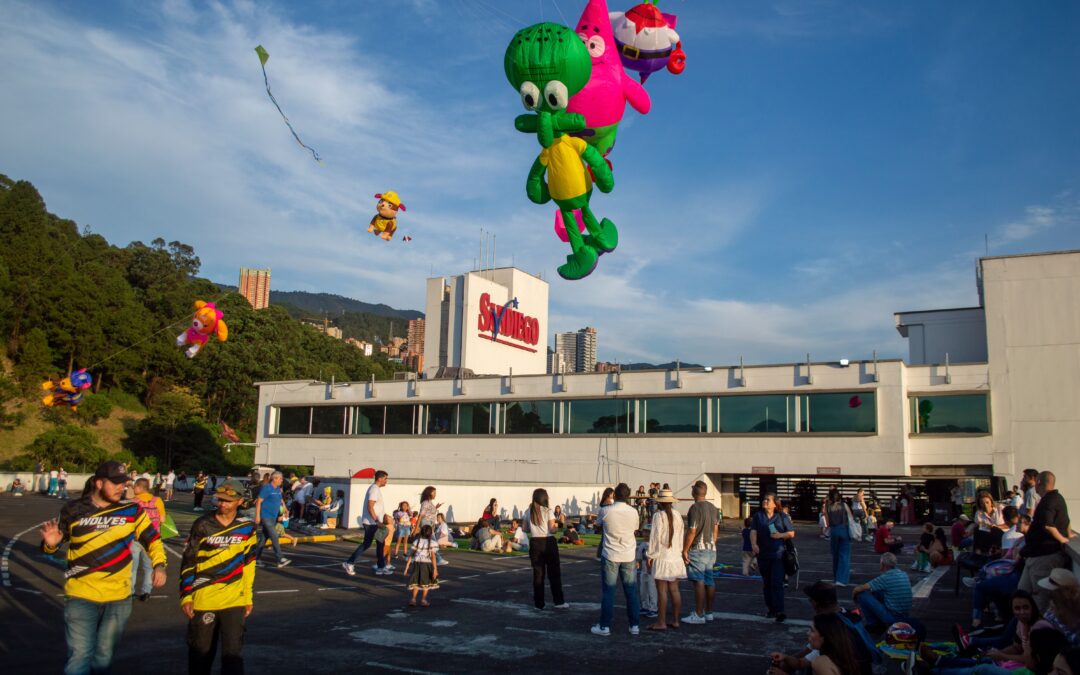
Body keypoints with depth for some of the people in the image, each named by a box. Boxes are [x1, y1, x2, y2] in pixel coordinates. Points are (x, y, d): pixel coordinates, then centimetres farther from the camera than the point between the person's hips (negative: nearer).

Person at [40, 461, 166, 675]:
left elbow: (152, 537, 6)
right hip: (81, 597, -2)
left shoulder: (131, 511, -2)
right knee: (80, 655, -6)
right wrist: (50, 543, -14)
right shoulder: (73, 510, -3)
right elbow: (52, 545, 9)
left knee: (103, 657, 17)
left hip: (119, 598, 2)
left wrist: (159, 565, -8)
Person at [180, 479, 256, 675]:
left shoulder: (247, 527, 0)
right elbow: (188, 561, -2)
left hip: (234, 600, 1)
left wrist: (248, 597, 11)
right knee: (200, 652, 11)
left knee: (233, 653, -3)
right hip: (203, 599, 0)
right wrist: (186, 595, -5)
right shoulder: (203, 525, -5)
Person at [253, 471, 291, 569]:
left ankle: (256, 559, 21)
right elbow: (259, 502, -15)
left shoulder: (278, 489, 11)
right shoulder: (266, 488, -14)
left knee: (263, 538, 13)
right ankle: (280, 560, -12)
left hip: (273, 517, 8)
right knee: (274, 537, -12)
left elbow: (281, 500, 22)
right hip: (266, 517, -8)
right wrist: (257, 516, -18)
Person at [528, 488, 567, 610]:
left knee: (538, 573, 9)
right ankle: (559, 601, 8)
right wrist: (555, 525, 8)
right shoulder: (548, 511, -8)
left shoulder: (529, 512, 4)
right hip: (548, 542, -3)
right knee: (554, 572, 6)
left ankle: (539, 603, 11)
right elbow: (552, 529, -12)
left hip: (535, 543, 3)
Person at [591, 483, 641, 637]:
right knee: (631, 591, 10)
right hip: (629, 555, 2)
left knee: (608, 591, 5)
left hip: (610, 556, -2)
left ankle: (605, 626, 9)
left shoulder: (606, 511, -13)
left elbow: (599, 522, 6)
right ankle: (634, 625, 16)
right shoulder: (633, 512, -5)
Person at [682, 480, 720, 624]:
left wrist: (685, 550, -13)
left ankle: (699, 615, -5)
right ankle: (708, 612, 19)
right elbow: (715, 530, 16)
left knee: (699, 582, -6)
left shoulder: (695, 508, -15)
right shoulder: (713, 508, 10)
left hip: (697, 550, -8)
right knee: (709, 581, 12)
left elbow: (692, 531, -18)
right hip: (711, 550, 8)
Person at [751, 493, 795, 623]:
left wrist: (780, 535, -9)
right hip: (763, 554, 3)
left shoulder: (781, 517, 5)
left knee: (777, 583, -11)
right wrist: (754, 544, -21)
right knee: (766, 583, 11)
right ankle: (771, 609, 23)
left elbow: (791, 533, 8)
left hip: (778, 554, -3)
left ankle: (779, 612, -14)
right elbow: (753, 532, -4)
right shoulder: (758, 516, 9)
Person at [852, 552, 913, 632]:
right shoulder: (903, 575, 6)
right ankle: (880, 622, 17)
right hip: (905, 617, 8)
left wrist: (854, 591, 10)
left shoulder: (885, 578, -16)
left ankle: (873, 624, 5)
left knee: (862, 594, -6)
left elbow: (859, 589, -12)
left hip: (892, 618, -8)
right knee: (875, 591, 18)